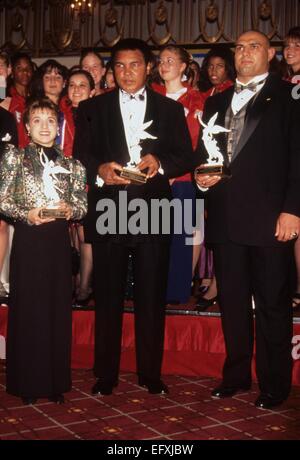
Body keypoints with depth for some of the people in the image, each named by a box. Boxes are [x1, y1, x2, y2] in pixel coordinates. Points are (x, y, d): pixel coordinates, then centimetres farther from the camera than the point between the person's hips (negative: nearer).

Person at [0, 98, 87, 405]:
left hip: (58, 242, 3)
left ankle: (55, 382, 17)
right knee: (27, 310, 2)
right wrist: (27, 215, -15)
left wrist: (69, 210, -11)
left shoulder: (71, 166, 11)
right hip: (27, 241, -2)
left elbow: (83, 206, 10)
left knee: (58, 310, 5)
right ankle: (27, 383, 14)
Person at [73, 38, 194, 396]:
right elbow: (79, 155, 5)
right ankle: (105, 373, 18)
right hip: (108, 211, 0)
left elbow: (186, 157, 6)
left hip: (153, 214, 0)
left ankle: (150, 372, 18)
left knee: (152, 296, 5)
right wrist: (99, 169, -16)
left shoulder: (171, 109, 12)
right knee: (107, 296, 6)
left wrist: (161, 162, -14)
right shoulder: (92, 108, 12)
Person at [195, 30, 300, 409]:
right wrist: (201, 175, -2)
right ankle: (236, 374, 26)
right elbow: (203, 151, 20)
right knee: (232, 302, 12)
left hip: (270, 217, -5)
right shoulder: (216, 102, 19)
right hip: (225, 217, 5)